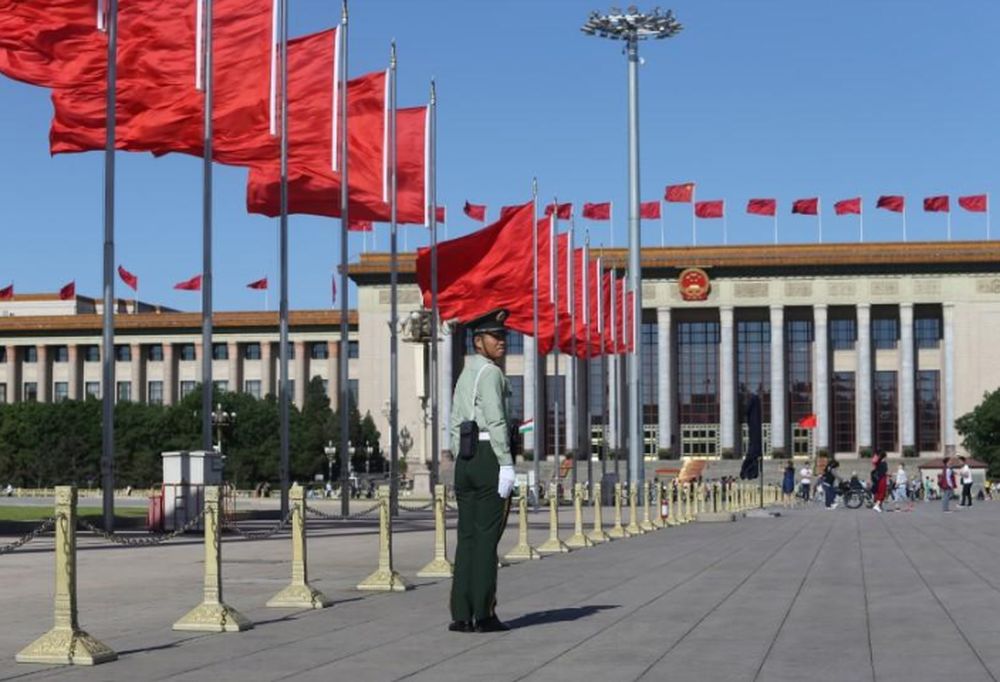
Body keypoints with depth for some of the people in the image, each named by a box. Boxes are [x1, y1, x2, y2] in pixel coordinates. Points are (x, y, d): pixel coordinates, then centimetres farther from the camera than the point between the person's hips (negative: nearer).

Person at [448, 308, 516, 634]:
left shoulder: (465, 376, 20)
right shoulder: (490, 373, -9)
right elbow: (496, 420, -18)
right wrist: (507, 464, -19)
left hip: (466, 460, 9)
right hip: (490, 457, -9)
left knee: (467, 537, 7)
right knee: (487, 537, -6)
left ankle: (462, 615, 5)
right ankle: (484, 615, -4)